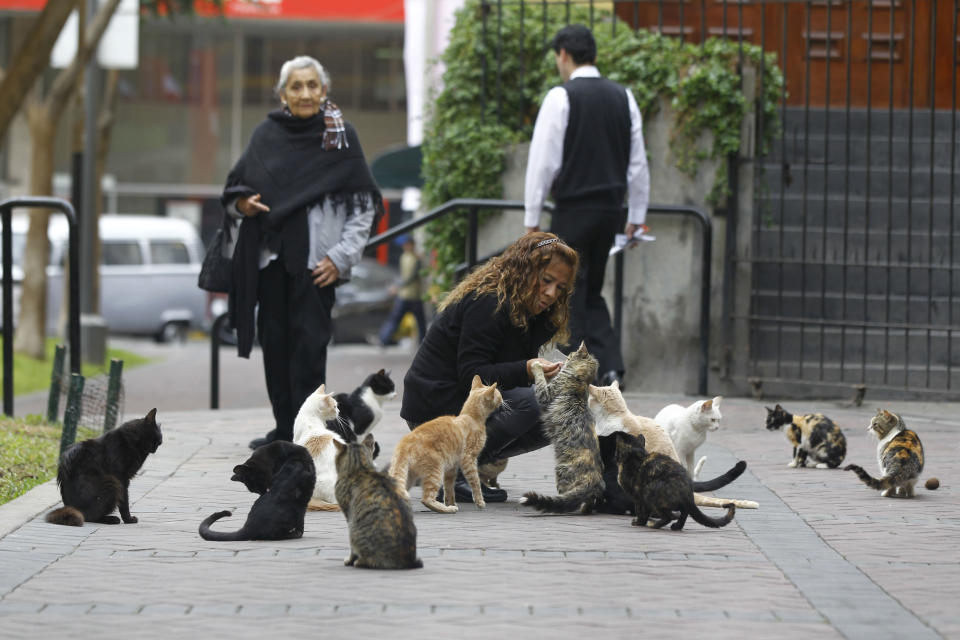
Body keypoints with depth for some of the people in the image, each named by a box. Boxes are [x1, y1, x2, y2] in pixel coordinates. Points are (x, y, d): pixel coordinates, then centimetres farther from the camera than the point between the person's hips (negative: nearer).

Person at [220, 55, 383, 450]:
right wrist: (241, 203, -7)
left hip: (314, 260, -4)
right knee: (274, 339, 4)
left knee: (308, 339, -9)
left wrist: (341, 257, -7)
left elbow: (363, 205, 1)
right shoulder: (266, 134, 9)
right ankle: (284, 429, 12)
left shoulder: (341, 137, 1)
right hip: (270, 255, 4)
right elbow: (235, 188, 17)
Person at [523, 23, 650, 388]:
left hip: (573, 209, -6)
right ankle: (610, 366, 2)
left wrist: (532, 219, -6)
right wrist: (636, 217, 16)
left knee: (571, 298, 1)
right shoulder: (623, 98, 8)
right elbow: (638, 163, 10)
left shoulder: (561, 98, -9)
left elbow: (543, 162, -11)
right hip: (610, 208, 6)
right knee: (592, 293, 17)